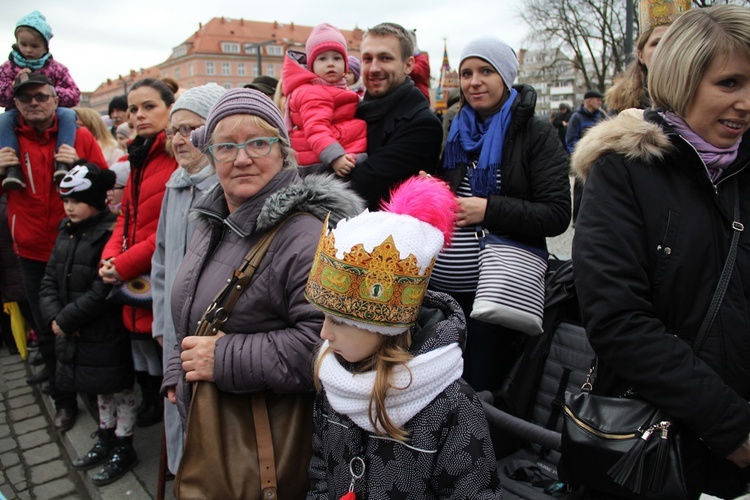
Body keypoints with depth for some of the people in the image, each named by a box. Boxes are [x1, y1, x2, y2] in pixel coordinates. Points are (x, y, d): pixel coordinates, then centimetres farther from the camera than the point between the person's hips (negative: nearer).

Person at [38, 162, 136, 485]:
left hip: (107, 336, -8)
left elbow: (102, 293, -22)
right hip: (75, 335, 8)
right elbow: (49, 281, 9)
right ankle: (106, 440, 40)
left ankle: (124, 449, 25)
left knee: (119, 389, 8)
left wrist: (65, 320, -14)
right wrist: (54, 316, -7)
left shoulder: (111, 234, -18)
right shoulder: (66, 233, 8)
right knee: (100, 389, 22)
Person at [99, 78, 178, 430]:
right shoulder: (140, 157, 16)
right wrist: (110, 256, 0)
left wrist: (126, 264, -16)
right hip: (135, 287, 9)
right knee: (146, 370, 22)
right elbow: (126, 215, 17)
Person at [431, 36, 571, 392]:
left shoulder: (535, 134, -5)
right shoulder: (459, 132, 11)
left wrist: (488, 209, -20)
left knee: (480, 392, 7)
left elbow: (557, 215, -13)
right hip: (440, 288, 6)